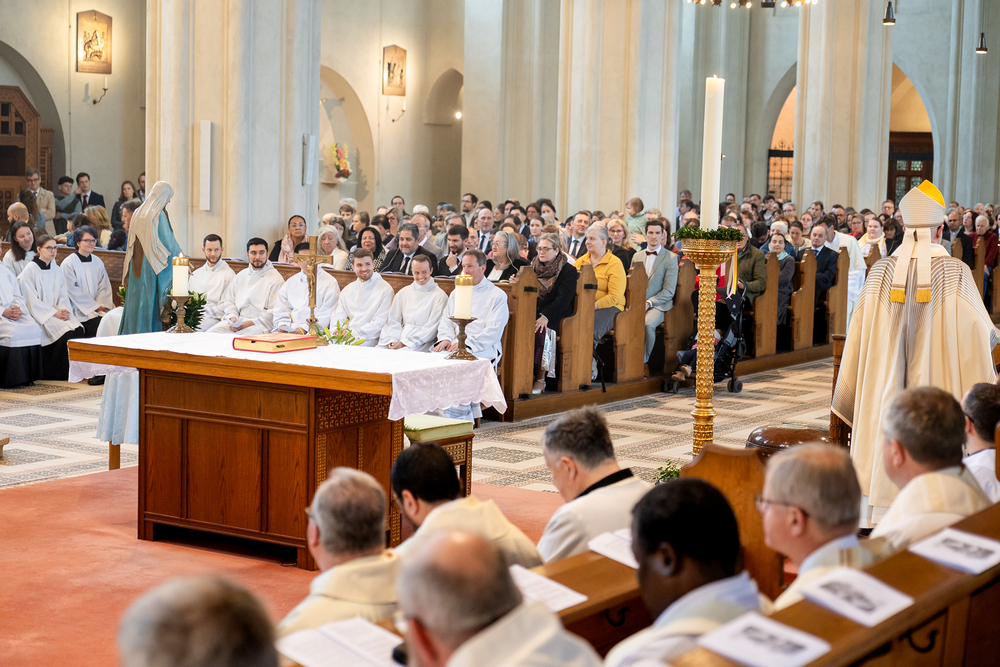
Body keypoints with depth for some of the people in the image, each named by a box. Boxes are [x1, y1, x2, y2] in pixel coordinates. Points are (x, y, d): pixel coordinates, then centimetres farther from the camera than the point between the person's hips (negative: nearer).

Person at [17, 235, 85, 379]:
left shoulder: (56, 269, 14)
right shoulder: (30, 270, -6)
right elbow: (32, 301, -11)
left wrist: (63, 310, -7)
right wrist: (54, 313, -15)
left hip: (57, 311, 6)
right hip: (40, 314, -6)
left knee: (78, 329, -22)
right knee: (66, 332, -28)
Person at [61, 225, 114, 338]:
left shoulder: (98, 262, 16)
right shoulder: (68, 264, -3)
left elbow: (105, 286, 14)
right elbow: (73, 291, -8)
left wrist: (102, 305, -5)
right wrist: (94, 306, -11)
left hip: (99, 309, 5)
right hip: (79, 311, -5)